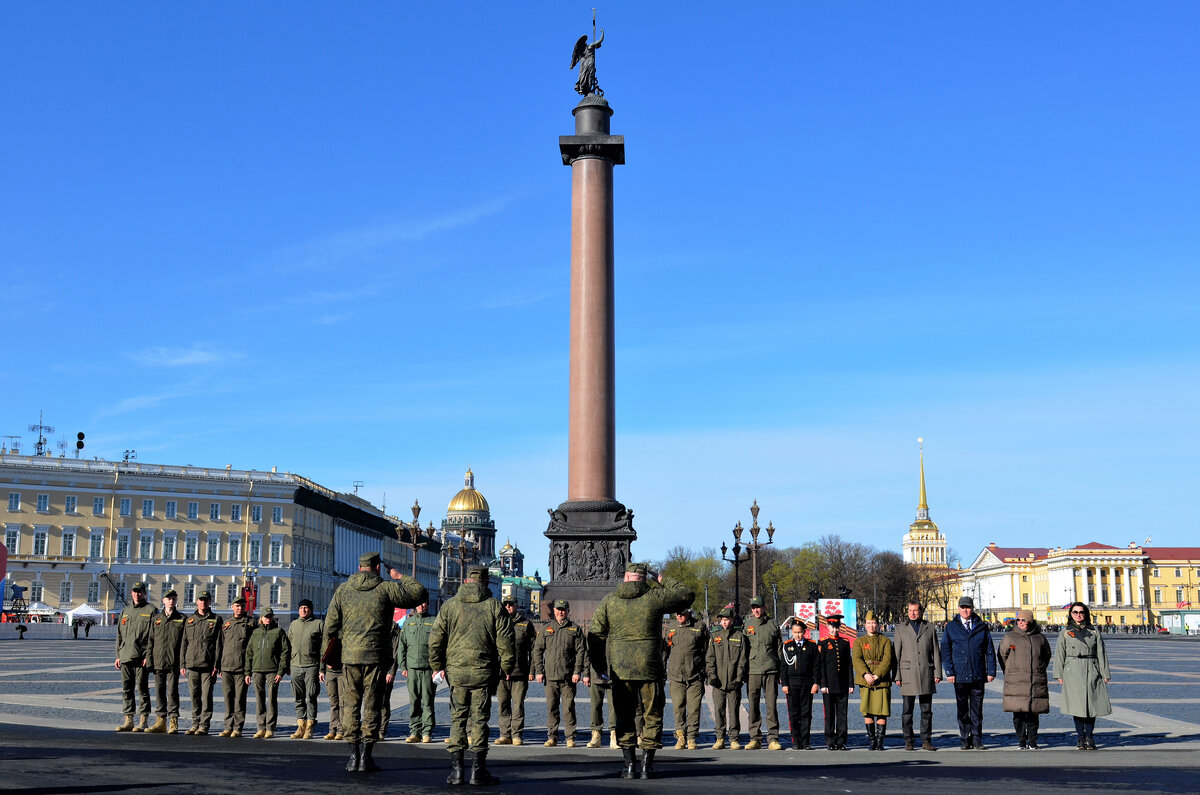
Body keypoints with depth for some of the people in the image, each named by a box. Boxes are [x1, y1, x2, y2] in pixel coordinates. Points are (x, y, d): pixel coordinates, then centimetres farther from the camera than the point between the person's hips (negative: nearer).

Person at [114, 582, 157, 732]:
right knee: (127, 690, 8)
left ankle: (143, 721, 3)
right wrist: (118, 655, 12)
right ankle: (128, 721, 14)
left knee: (142, 690, -2)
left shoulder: (151, 611, -1)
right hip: (125, 657, 6)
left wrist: (148, 656, -14)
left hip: (142, 658, -6)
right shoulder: (125, 611, 17)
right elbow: (119, 635, 20)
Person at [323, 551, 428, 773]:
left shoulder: (343, 590, 6)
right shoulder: (386, 589, -2)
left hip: (350, 655, 2)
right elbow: (420, 593, 2)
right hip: (376, 656, -2)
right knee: (371, 706, 3)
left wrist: (327, 654, 15)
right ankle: (366, 757, 3)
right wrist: (401, 578, 15)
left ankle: (353, 757, 7)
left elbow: (331, 625, 6)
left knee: (350, 705, 8)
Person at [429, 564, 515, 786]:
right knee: (479, 719, 3)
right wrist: (507, 667, 8)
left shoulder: (449, 606, 3)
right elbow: (505, 640, -2)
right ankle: (479, 770, 3)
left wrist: (437, 666, 13)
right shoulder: (494, 606, -1)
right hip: (484, 672, -1)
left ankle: (456, 768, 8)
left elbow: (435, 639, 3)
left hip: (456, 671, 1)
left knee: (457, 718, 9)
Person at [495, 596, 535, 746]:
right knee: (503, 704, 5)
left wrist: (531, 670, 0)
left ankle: (516, 735, 5)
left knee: (518, 704, -2)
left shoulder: (526, 623, 7)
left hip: (520, 672, -2)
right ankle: (505, 734, 13)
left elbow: (533, 648, 6)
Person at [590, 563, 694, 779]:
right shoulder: (655, 597, -4)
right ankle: (647, 765, 5)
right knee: (652, 715, 8)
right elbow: (687, 595, 6)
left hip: (619, 668, 2)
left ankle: (629, 764, 7)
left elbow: (596, 632, 3)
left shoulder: (609, 600, 2)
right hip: (650, 667, -1)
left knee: (624, 716, 11)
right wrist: (664, 581, 16)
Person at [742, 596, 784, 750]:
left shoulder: (772, 624, 9)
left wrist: (781, 672, 7)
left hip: (770, 670, -1)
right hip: (752, 670, 1)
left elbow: (779, 648, 12)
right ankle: (755, 739, 9)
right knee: (753, 705, 2)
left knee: (772, 704, -3)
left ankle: (773, 739, 2)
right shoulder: (746, 625, 9)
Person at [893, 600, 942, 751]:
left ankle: (926, 741, 9)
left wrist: (938, 673, 1)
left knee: (927, 710, 3)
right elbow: (896, 654, 5)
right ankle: (908, 741, 8)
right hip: (908, 674, -1)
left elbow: (936, 652, 9)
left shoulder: (930, 628, 9)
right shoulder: (901, 628, 7)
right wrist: (897, 676, -1)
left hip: (926, 674, 1)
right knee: (907, 710, 1)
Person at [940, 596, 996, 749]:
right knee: (962, 710, 5)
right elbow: (945, 651, 4)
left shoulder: (982, 627, 6)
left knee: (977, 709, 4)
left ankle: (976, 739, 11)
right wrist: (949, 672, -4)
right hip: (960, 676, 0)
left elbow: (989, 650, 8)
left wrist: (991, 671, 1)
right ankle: (965, 740, 12)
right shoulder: (951, 628, 5)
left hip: (978, 676, 0)